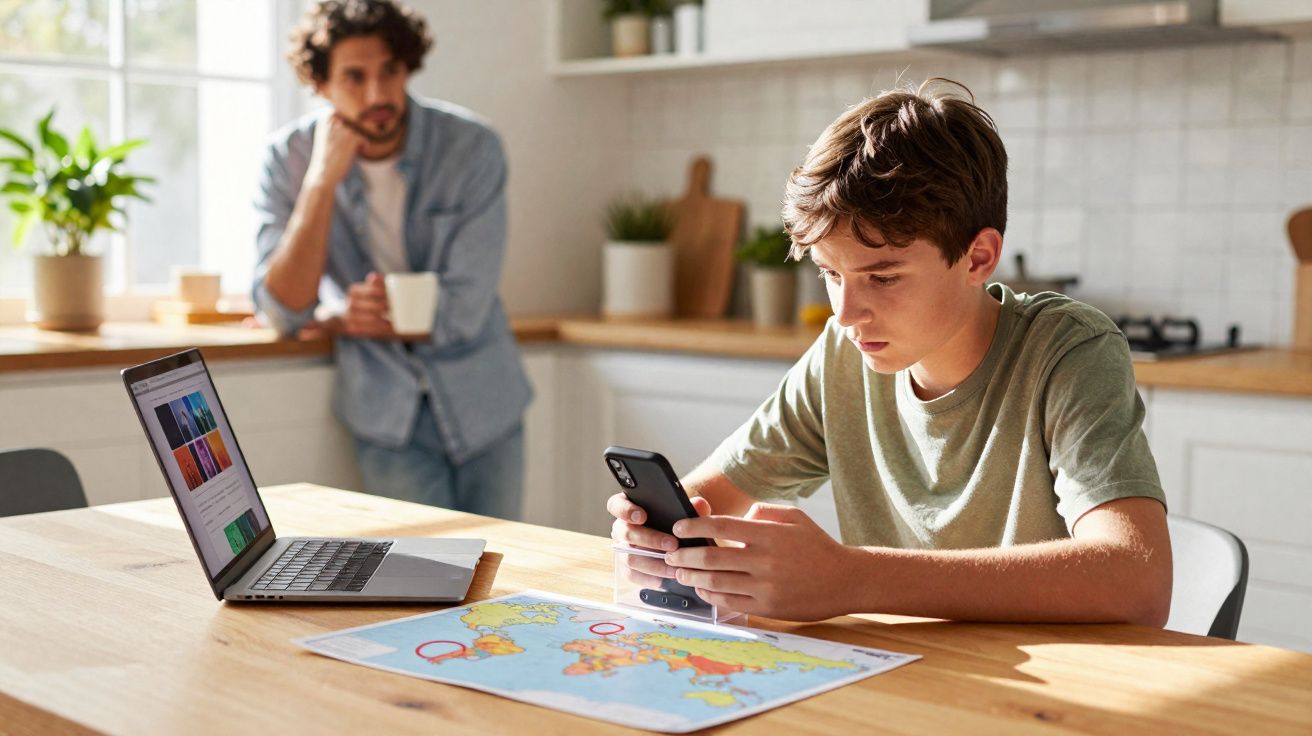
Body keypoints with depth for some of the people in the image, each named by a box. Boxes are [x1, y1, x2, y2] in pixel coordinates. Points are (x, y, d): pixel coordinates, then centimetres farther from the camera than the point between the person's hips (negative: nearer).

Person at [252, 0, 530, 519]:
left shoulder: (471, 146, -14)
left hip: (482, 403, 1)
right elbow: (285, 312, -17)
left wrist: (340, 320, -10)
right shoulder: (290, 157, -10)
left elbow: (462, 312, -16)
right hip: (388, 413, 0)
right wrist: (323, 180, -24)